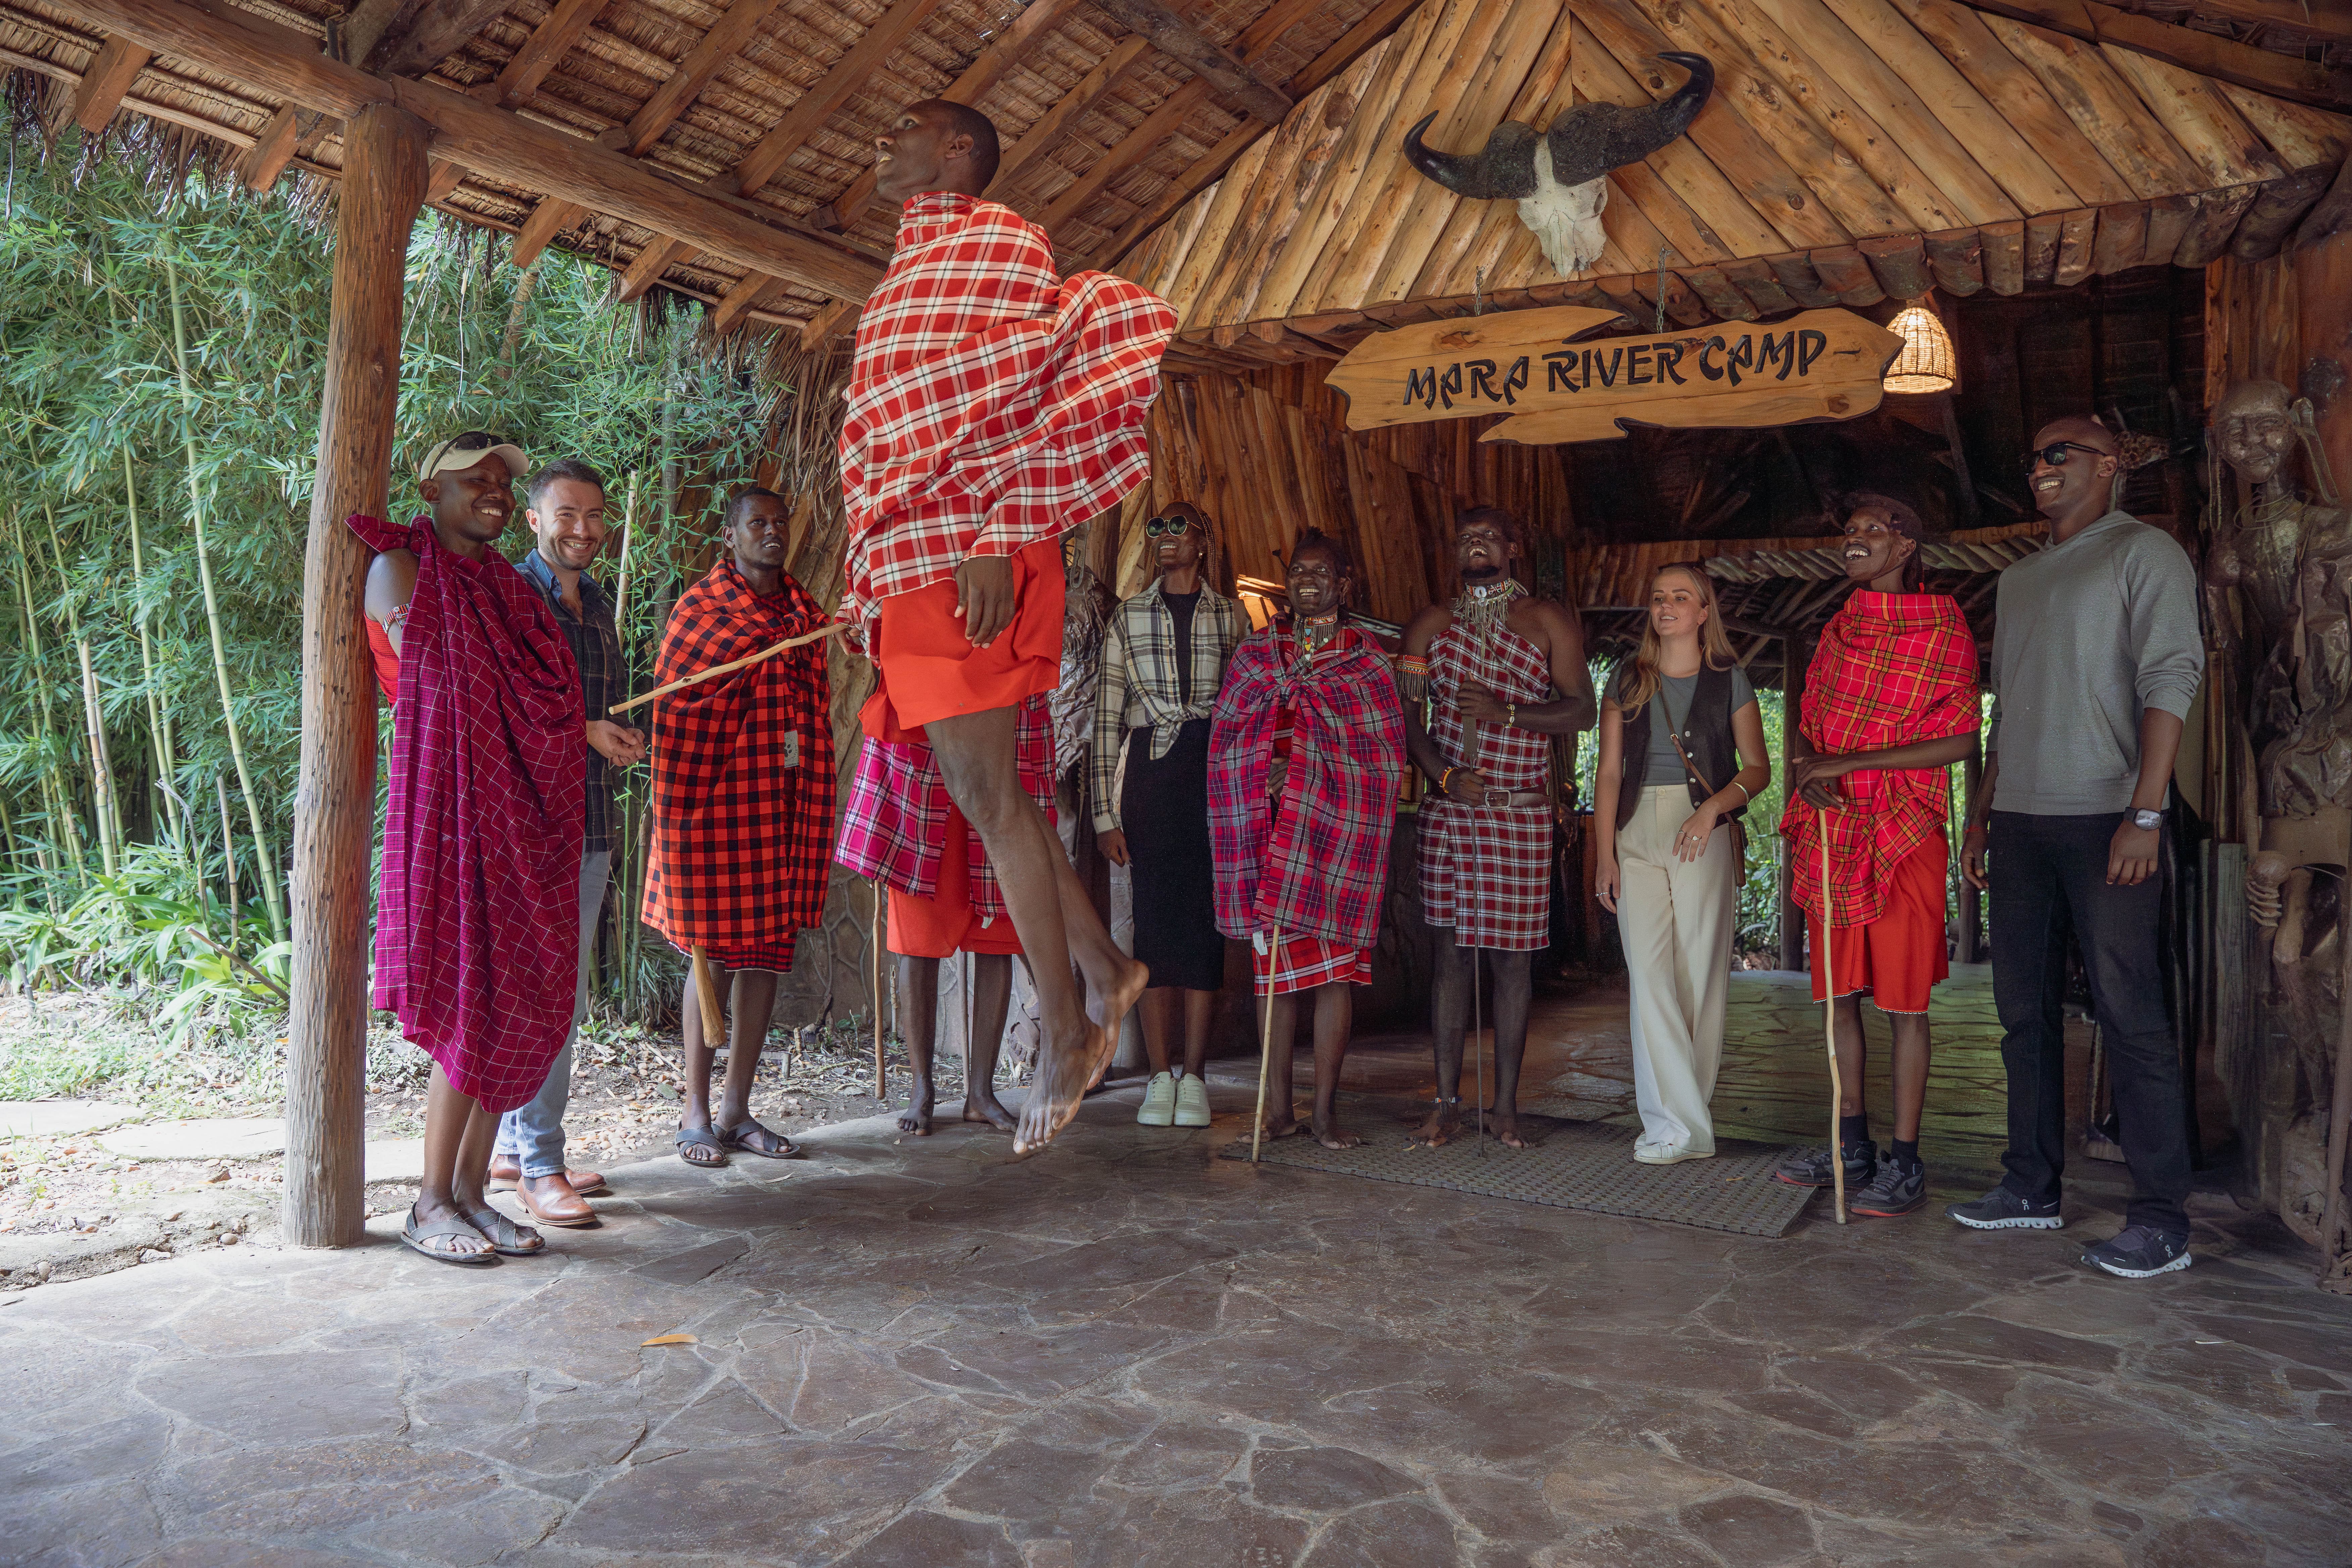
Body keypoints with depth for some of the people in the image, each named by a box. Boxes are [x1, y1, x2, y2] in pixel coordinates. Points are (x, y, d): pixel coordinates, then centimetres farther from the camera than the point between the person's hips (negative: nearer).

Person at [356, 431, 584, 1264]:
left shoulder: (509, 584, 20)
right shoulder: (402, 568, 0)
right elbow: (426, 682, -2)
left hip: (524, 819, 7)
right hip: (452, 811, -7)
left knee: (524, 1004, 5)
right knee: (475, 1003, -7)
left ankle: (472, 1191, 15)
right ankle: (432, 1204, 6)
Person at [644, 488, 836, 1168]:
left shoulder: (805, 611, 15)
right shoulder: (701, 606, 0)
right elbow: (674, 709, -5)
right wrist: (681, 815, -11)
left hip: (788, 804, 5)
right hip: (720, 804, -5)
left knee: (769, 951, 6)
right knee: (715, 952, -1)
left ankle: (736, 1107, 16)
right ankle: (696, 1113, 11)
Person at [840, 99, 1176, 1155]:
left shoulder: (995, 238, 1)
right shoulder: (914, 266, 27)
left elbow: (1025, 393, -11)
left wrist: (994, 539, -20)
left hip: (963, 557, -9)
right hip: (909, 562, 9)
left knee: (988, 795, -9)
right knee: (980, 792, 9)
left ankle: (1067, 1031, -1)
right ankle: (1103, 969, 17)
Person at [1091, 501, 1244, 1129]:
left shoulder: (1232, 617, 9)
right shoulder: (1127, 619, 8)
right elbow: (1106, 720, 5)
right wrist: (1105, 813, -1)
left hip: (1215, 774, 0)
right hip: (1148, 776, 0)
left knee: (1206, 917, -1)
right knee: (1154, 917, -1)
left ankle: (1193, 1076, 8)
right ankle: (1160, 1076, 7)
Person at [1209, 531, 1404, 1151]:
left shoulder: (1366, 658, 7)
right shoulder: (1256, 652, 14)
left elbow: (1384, 752, 1)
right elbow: (1227, 739, 11)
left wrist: (1301, 772, -8)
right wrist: (1265, 777, -7)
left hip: (1337, 827, -1)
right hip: (1269, 829, 2)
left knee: (1335, 969, -4)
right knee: (1275, 964, 2)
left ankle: (1326, 1110, 1)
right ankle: (1279, 1106, 9)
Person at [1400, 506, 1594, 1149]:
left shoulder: (1547, 621, 7)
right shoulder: (1430, 624, 12)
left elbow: (1581, 709, 0)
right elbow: (1405, 713, 6)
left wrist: (1505, 712, -15)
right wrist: (1444, 775, -10)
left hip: (1521, 813, -2)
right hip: (1447, 808, 2)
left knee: (1512, 957, -1)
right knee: (1451, 953, 2)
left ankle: (1506, 1107, 8)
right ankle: (1447, 1103, 9)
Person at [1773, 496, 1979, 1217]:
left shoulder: (1942, 626, -3)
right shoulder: (1838, 630, 16)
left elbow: (1960, 739, -10)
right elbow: (1807, 724, 17)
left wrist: (1845, 762, -15)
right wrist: (1806, 764, -7)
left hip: (1902, 833, -6)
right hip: (1832, 830, 6)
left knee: (1904, 1000, -3)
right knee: (1840, 993, 9)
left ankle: (1905, 1162, 4)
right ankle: (1851, 1144, 20)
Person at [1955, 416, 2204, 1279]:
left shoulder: (2144, 553, 0)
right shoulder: (2018, 579, 21)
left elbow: (2169, 681, -10)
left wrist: (2146, 813, -19)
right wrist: (1981, 812, 16)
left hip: (2105, 815, -7)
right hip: (2021, 819, 7)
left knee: (2130, 1015, -6)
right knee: (2025, 1009, 8)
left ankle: (2162, 1219, -1)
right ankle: (2033, 1186, 17)